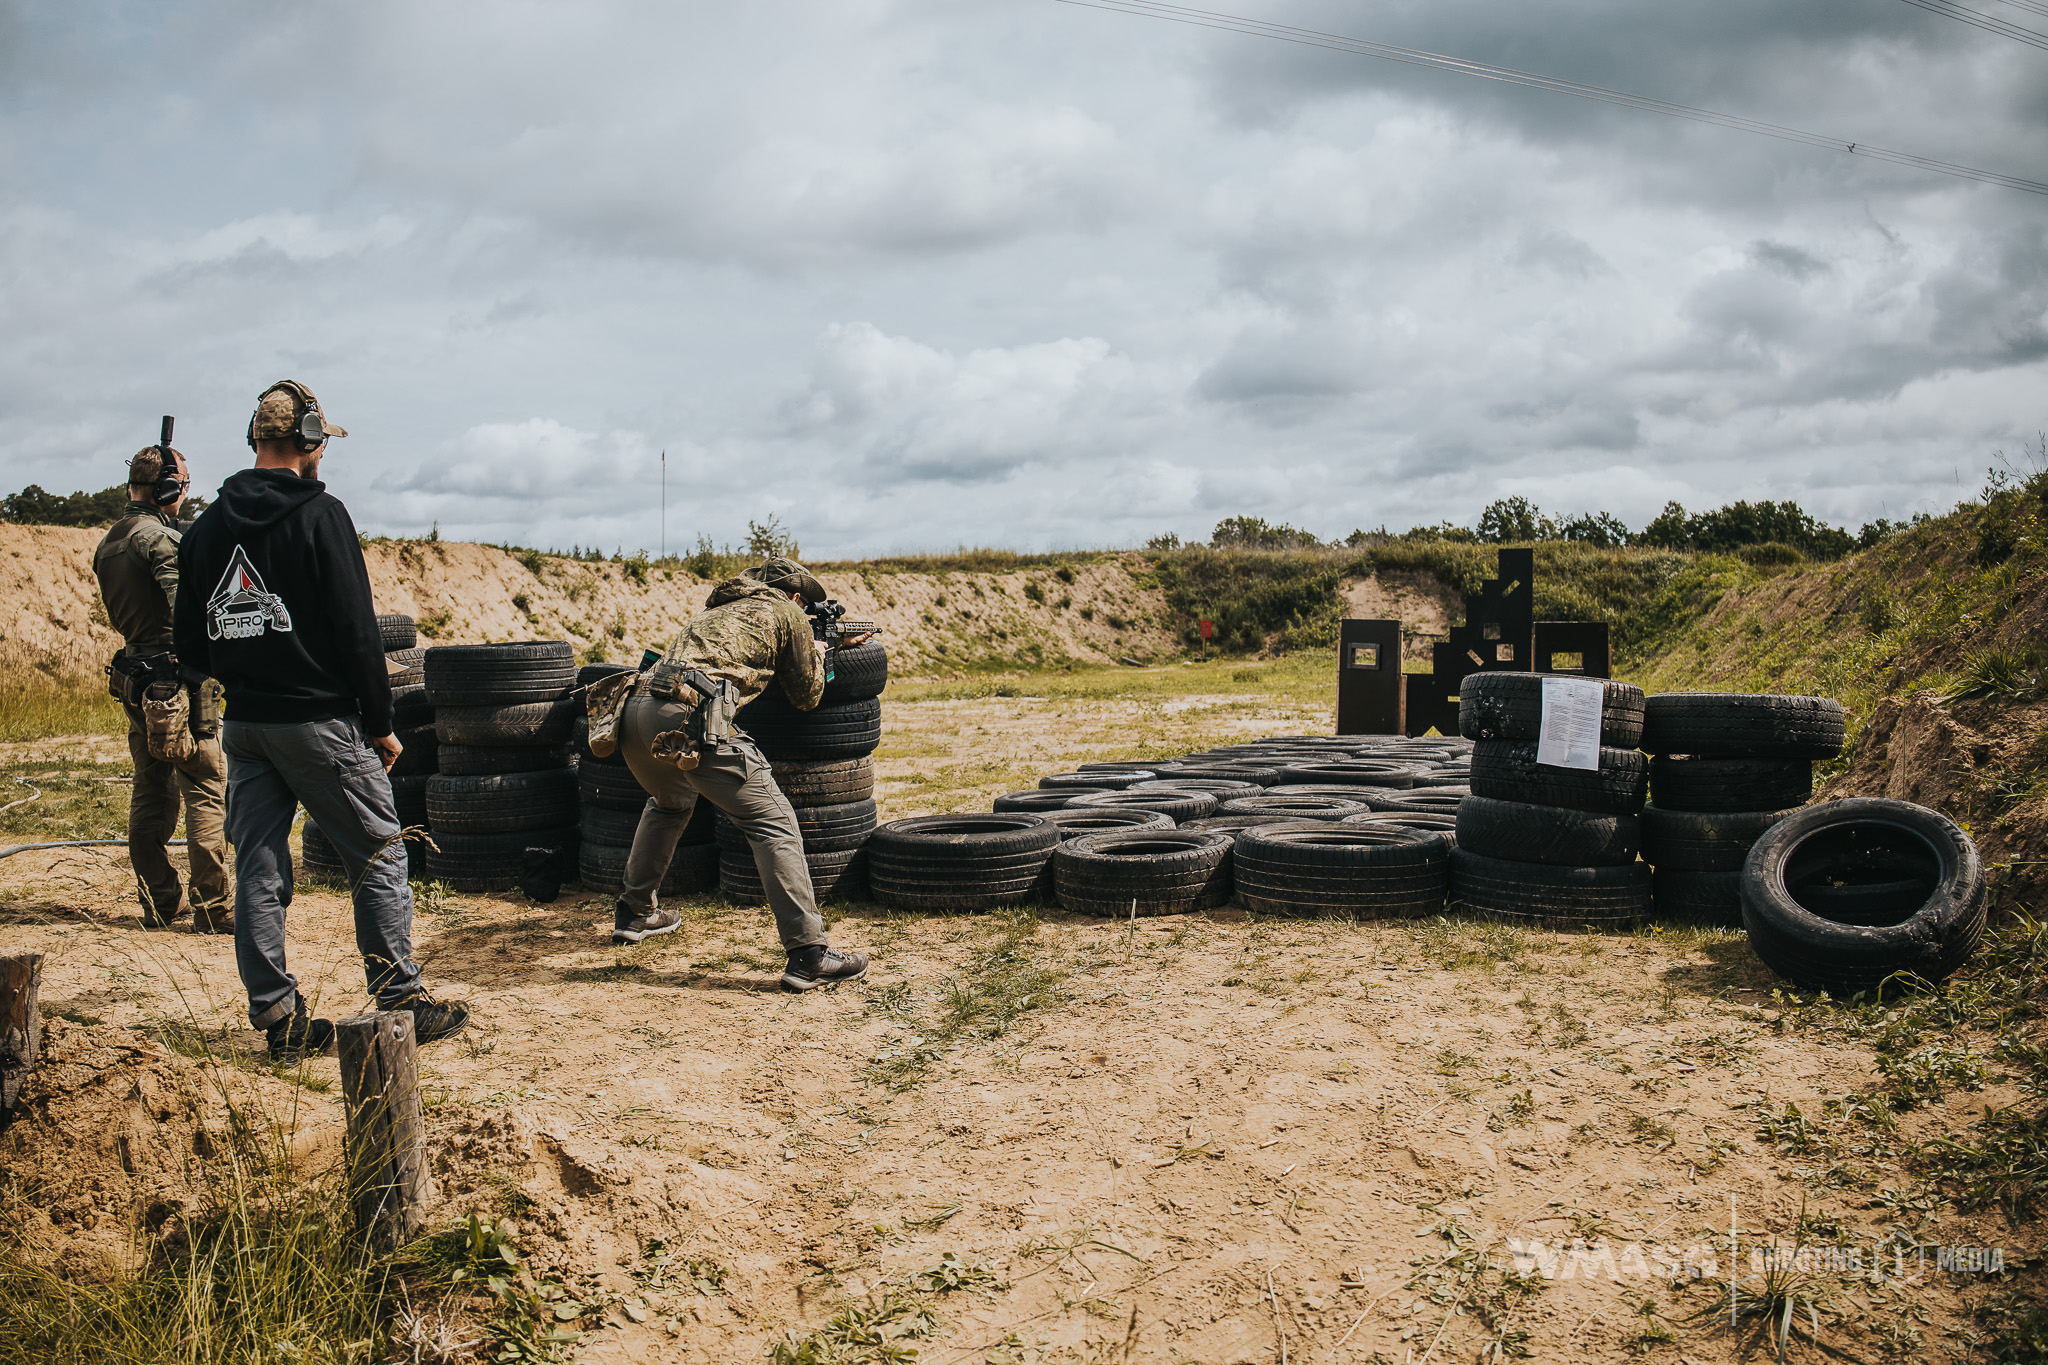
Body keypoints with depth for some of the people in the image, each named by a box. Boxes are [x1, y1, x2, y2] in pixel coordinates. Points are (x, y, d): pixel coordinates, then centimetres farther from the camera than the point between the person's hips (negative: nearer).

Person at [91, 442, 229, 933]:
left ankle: (160, 901, 21)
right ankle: (212, 909, -3)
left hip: (133, 678, 9)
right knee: (206, 792, -4)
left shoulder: (106, 543, 13)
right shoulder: (162, 538, -14)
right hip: (178, 677, -9)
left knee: (151, 791, 15)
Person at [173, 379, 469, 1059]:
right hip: (318, 718, -6)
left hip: (242, 724, 6)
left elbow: (190, 646, 11)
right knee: (377, 856, 3)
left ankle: (278, 1017, 12)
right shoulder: (319, 514, -10)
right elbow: (356, 630, -13)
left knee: (259, 870, 9)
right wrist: (381, 723, -8)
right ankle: (400, 1002, 5)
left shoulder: (207, 526, 9)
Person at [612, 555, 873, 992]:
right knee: (773, 822, -3)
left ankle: (634, 913, 44)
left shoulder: (717, 608, 35)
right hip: (687, 716, -8)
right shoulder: (787, 613, 15)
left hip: (635, 715, 8)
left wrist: (833, 641, 54)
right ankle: (808, 954, -10)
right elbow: (807, 696, 21)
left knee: (669, 804, 36)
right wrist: (817, 652, 41)